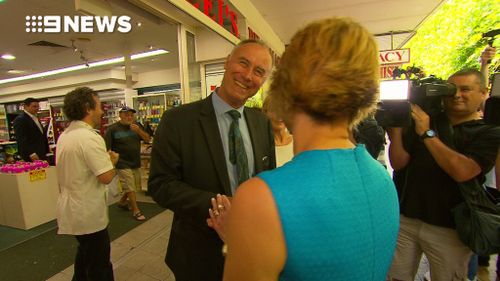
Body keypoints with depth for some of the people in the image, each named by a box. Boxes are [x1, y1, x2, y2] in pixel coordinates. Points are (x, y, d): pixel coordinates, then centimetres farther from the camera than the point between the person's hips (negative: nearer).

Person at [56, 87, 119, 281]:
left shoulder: (64, 136, 5)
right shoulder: (90, 137, -25)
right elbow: (106, 177, -27)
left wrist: (104, 158, 10)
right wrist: (112, 160, -8)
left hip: (71, 208, 9)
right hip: (88, 213, -9)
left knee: (85, 252, 30)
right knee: (99, 265, 9)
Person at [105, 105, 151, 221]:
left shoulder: (137, 126, 4)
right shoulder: (112, 129, -8)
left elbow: (148, 139, 0)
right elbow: (107, 148, -7)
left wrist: (139, 131, -17)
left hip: (136, 163, 5)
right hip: (123, 164, -5)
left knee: (134, 187, 17)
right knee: (130, 188, -1)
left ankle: (122, 202, 41)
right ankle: (136, 211, 12)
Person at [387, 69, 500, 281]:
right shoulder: (423, 120, 4)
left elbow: (462, 172, -20)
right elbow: (398, 163, -3)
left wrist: (427, 134, -20)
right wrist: (395, 130, -16)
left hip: (449, 229, -1)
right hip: (405, 219, 2)